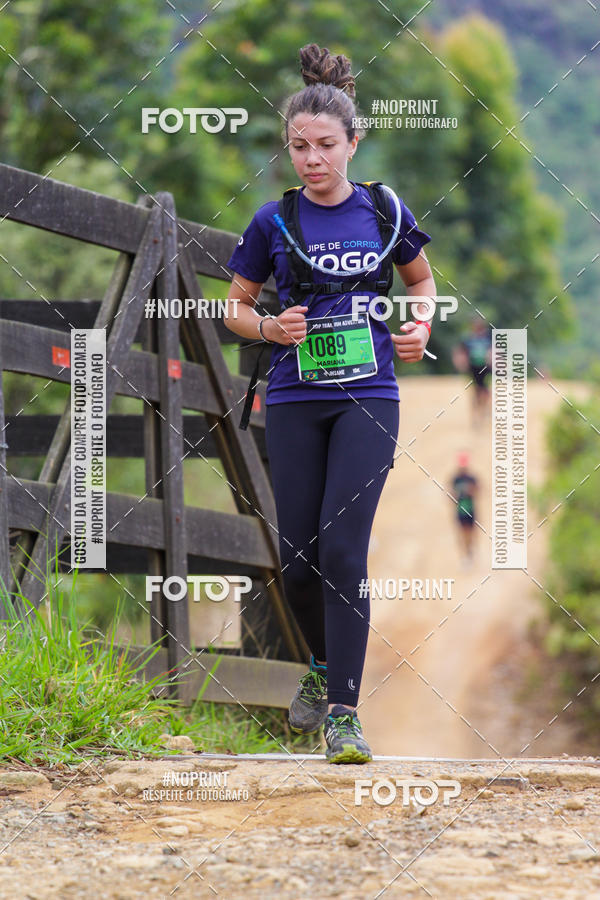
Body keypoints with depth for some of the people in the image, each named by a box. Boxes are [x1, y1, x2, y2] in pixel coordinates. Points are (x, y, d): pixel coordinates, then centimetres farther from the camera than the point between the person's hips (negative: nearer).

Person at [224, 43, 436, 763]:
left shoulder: (383, 211, 1)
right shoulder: (274, 222, 0)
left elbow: (421, 277, 20)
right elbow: (235, 306, 11)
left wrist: (421, 326, 1)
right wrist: (270, 328, -9)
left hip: (367, 398, -1)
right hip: (294, 400, 1)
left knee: (343, 549, -14)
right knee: (299, 557, 2)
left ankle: (343, 712, -13)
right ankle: (323, 663, 33)